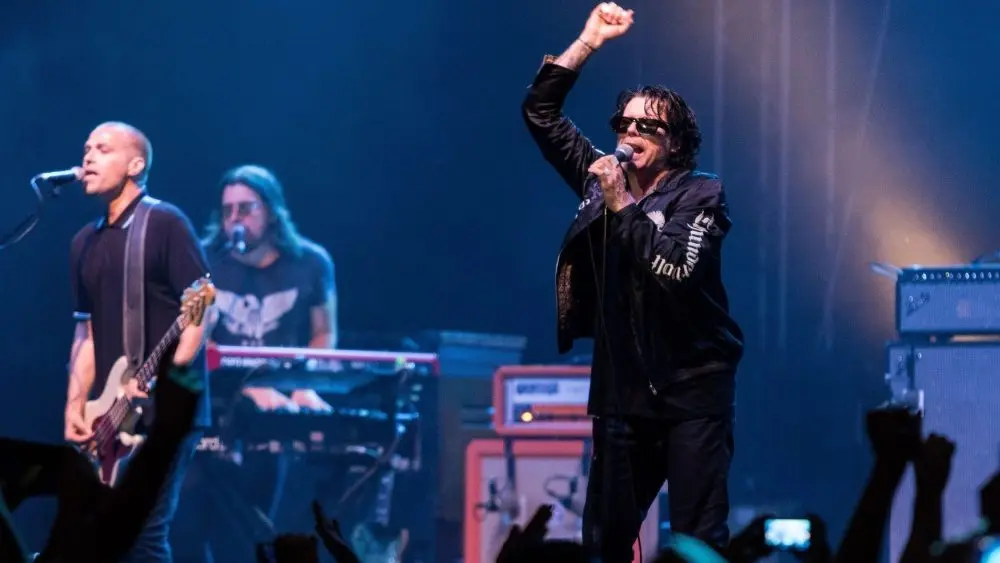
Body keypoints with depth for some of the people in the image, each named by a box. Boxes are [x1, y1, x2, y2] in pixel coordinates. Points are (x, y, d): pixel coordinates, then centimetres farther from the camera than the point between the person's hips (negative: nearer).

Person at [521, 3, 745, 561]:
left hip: (693, 391, -5)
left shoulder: (701, 194, -5)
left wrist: (622, 205, -18)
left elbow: (678, 270, -21)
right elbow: (540, 111, 11)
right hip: (622, 391, 6)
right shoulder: (602, 178, 9)